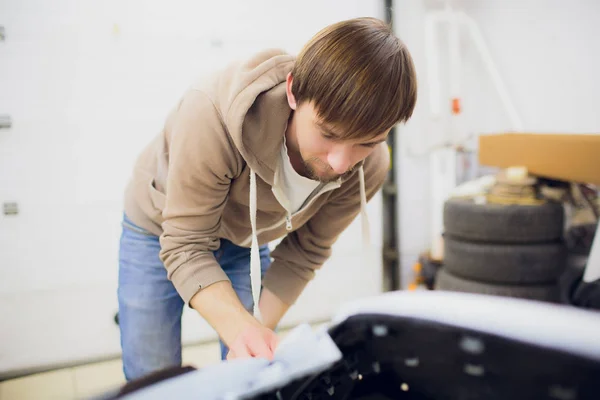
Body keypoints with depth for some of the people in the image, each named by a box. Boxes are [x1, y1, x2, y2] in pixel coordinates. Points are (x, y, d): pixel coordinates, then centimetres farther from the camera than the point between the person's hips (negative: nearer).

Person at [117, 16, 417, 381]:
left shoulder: (368, 167, -26)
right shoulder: (213, 113, -39)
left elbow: (303, 254, -13)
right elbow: (185, 244, -32)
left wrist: (259, 333, -21)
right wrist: (240, 328, -47)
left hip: (248, 241, 3)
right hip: (164, 229, -2)